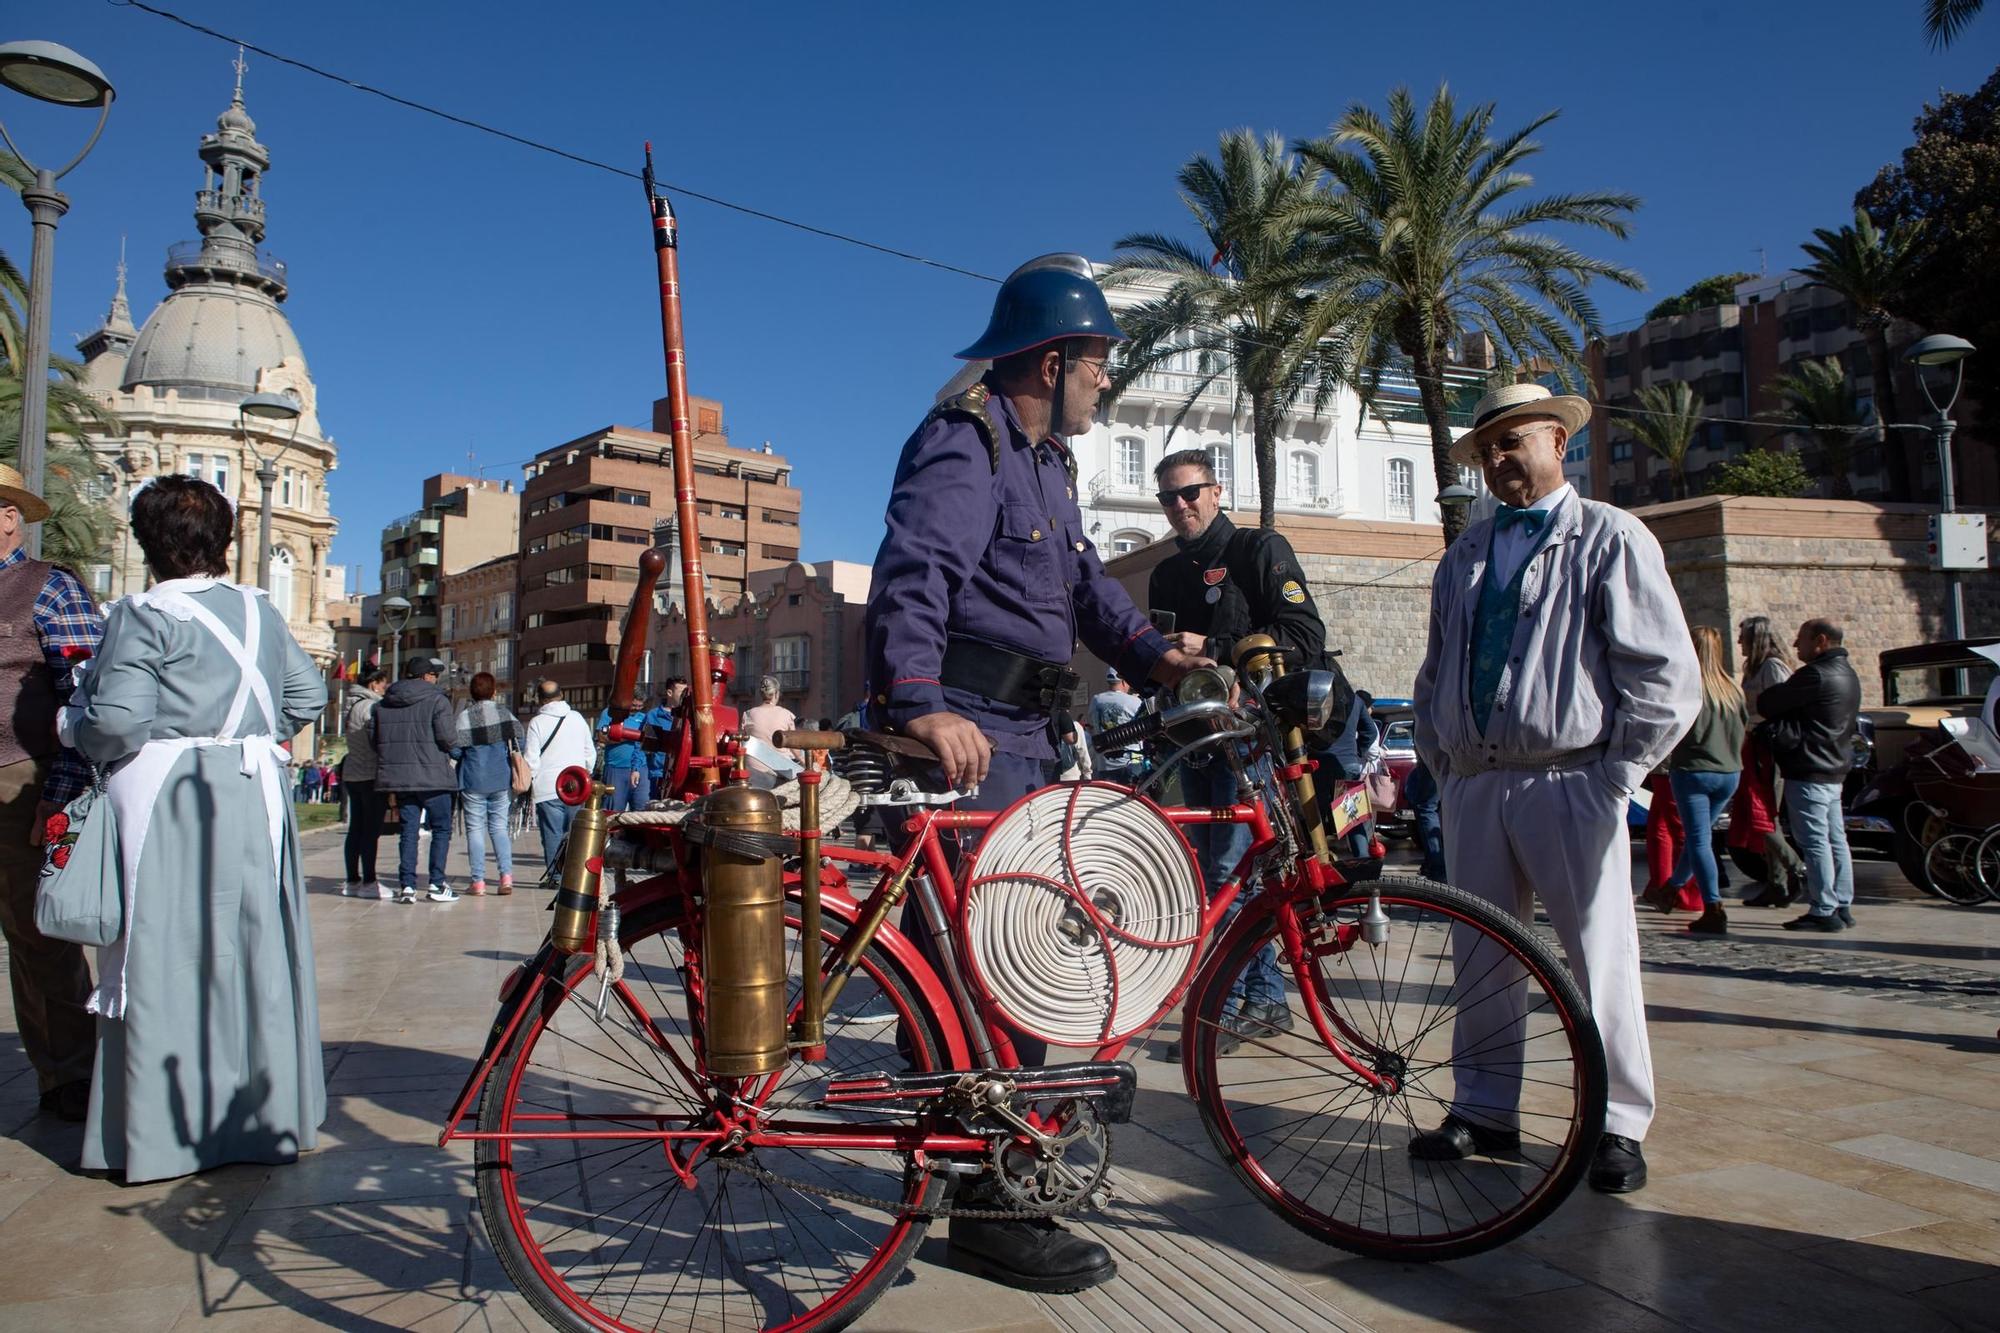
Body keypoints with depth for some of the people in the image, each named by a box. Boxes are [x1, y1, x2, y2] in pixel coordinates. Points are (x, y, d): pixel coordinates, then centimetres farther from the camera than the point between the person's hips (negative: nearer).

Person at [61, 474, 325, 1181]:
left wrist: (71, 724, 5)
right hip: (256, 799, 5)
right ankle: (263, 1114, 23)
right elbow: (308, 695, 12)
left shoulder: (143, 616, -9)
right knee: (256, 950, 12)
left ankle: (162, 1135, 9)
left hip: (168, 805, -5)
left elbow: (116, 724, -15)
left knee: (166, 962, 2)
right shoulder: (261, 611, 9)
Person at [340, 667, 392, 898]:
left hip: (353, 774, 9)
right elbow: (377, 741, -18)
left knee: (356, 828, 11)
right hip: (370, 775, -9)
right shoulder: (371, 706, -12)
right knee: (372, 829, -5)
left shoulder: (354, 706, 15)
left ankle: (352, 881, 14)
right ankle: (368, 882, -4)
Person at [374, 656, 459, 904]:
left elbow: (375, 740, 10)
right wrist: (453, 746, 6)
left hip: (398, 777, 5)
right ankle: (437, 885, 2)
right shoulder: (437, 700, -7)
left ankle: (407, 885, 6)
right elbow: (448, 738, -15)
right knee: (441, 828, 5)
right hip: (432, 776, -5)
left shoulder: (383, 704, 10)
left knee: (408, 830, 10)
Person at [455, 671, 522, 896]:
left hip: (473, 782, -2)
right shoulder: (504, 712, 2)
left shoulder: (464, 715, -6)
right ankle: (506, 875, -4)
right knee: (499, 827, 9)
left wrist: (469, 752, 12)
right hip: (501, 780, 2)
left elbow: (455, 750, -10)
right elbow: (518, 744, -2)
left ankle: (478, 881, 2)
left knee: (475, 829, 4)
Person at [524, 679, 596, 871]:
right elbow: (590, 753, 12)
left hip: (548, 789, -3)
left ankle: (555, 875, 2)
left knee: (553, 834, 1)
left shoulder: (537, 722, -5)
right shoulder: (577, 718, 7)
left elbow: (531, 759, -7)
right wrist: (585, 775, 24)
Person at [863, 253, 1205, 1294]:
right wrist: (921, 703, -42)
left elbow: (1086, 584, 19)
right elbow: (913, 575, -26)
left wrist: (1152, 654, 0)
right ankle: (994, 1209, 1)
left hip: (1023, 736, 11)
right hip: (966, 736, -11)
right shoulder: (963, 444, -11)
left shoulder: (1046, 461, 23)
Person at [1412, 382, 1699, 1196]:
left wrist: (1617, 774, -9)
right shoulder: (1466, 554, 17)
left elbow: (1666, 676, -5)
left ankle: (1619, 1123, 16)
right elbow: (1434, 670, 22)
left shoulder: (1608, 539, 0)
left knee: (1599, 959, 1)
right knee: (1480, 956, 10)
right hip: (1473, 786, 5)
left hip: (1569, 783, -5)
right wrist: (1440, 759, 13)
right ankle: (1484, 1110, 23)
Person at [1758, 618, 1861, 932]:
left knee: (1814, 842, -7)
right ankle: (1842, 907, 18)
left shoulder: (1816, 674, -17)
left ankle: (1824, 911, -6)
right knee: (1835, 840, 13)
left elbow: (1769, 703, -13)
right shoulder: (1847, 675, 17)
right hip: (1836, 770, 10)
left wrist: (1760, 696, 8)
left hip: (1808, 771, -10)